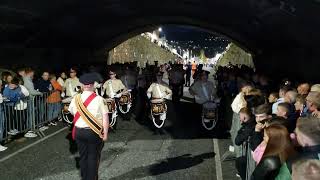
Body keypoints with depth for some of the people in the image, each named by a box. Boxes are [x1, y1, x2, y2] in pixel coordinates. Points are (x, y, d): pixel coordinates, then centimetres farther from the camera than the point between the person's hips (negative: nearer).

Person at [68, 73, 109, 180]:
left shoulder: (76, 99, -3)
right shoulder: (99, 99, -15)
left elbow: (71, 111, 14)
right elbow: (105, 119, -16)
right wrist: (105, 133, -7)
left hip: (79, 131, 4)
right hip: (94, 132, -3)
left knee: (83, 156, 17)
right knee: (93, 157, 10)